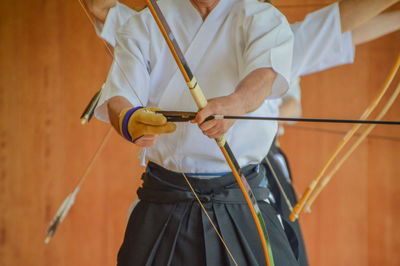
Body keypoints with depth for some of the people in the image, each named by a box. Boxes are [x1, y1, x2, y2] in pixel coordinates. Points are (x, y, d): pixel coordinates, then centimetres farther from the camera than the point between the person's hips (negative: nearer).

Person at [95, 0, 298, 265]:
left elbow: (266, 73, -19)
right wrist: (128, 120, -31)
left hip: (240, 202, -1)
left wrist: (234, 104, -42)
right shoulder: (144, 24, 7)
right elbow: (117, 97, -7)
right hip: (164, 201, 1)